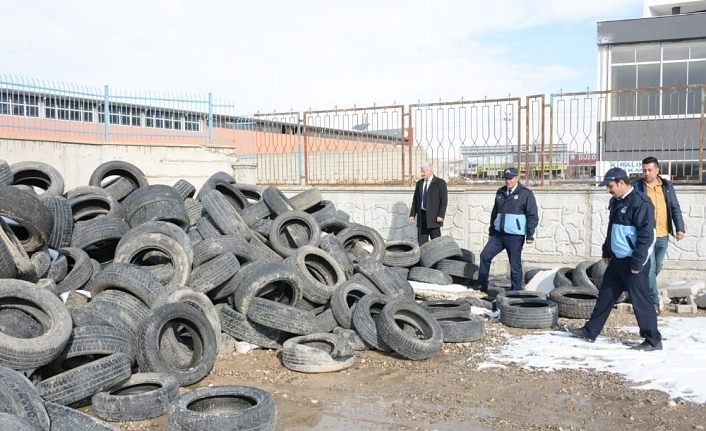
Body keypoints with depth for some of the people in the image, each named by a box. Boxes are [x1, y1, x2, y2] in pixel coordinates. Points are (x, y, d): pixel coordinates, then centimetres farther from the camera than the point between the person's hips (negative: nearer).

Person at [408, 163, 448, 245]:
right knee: (421, 243, 4)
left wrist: (441, 215, -16)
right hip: (421, 216, 5)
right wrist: (412, 215, 6)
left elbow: (444, 200, -8)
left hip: (434, 217, -5)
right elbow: (415, 200, 14)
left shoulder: (440, 183, -3)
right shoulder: (419, 183, 13)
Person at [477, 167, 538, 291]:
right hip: (498, 234, 6)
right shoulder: (500, 193, 13)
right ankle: (482, 287, 7)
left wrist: (530, 235, -12)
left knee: (515, 265, 0)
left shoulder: (526, 193, -4)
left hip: (515, 236, -6)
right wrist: (491, 232, 20)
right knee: (485, 255, -1)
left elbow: (533, 216, -6)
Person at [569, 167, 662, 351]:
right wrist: (607, 251, 19)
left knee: (640, 300, -2)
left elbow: (646, 235, -21)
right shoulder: (616, 202, 11)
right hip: (617, 260, 9)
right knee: (605, 296, 13)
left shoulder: (640, 202, -18)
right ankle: (590, 332, 22)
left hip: (633, 262, -9)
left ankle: (653, 341, 11)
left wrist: (637, 263, -20)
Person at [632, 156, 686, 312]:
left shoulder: (667, 186, 7)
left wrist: (680, 228, -3)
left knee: (657, 268, 15)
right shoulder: (637, 187, -3)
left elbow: (675, 208, 7)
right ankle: (654, 300, -3)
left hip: (663, 235, 4)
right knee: (650, 268, -8)